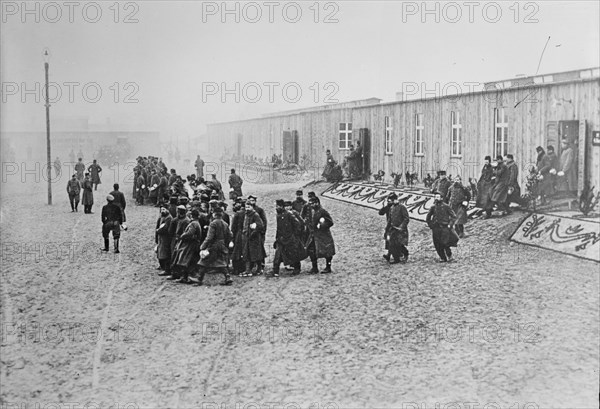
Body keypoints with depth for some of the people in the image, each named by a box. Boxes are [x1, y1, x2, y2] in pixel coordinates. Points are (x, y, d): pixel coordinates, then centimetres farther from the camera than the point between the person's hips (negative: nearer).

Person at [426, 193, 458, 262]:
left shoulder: (446, 206, -2)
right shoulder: (433, 207, 8)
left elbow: (454, 216, 2)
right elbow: (428, 218, 22)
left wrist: (449, 224, -7)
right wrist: (430, 225, 11)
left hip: (445, 228, -4)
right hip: (435, 229, 4)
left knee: (444, 243, -13)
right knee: (437, 245, 2)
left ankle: (449, 256, 6)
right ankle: (442, 258, 15)